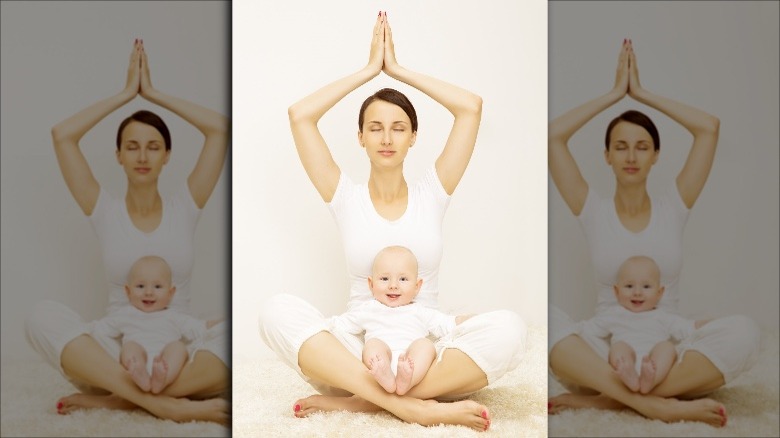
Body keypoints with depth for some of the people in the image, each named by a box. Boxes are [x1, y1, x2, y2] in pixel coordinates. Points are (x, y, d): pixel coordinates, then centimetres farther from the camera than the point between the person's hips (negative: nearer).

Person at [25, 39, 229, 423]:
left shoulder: (184, 207, 7)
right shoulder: (105, 211, 7)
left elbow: (220, 127, -2)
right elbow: (62, 134, -3)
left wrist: (153, 93, 4)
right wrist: (126, 93, 3)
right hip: (116, 355, 0)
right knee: (44, 315, -30)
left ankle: (112, 398, -32)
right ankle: (165, 403, -41)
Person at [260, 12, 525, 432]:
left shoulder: (431, 193, 9)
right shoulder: (345, 197, 7)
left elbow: (471, 107, 0)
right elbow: (299, 114, -3)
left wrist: (398, 69, 6)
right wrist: (369, 69, 4)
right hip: (357, 353, -1)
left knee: (507, 328, -30)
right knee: (278, 310, -30)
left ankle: (353, 401, -31)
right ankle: (412, 406, -39)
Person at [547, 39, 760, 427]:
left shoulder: (673, 208, 7)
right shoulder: (592, 211, 5)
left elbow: (709, 127, -1)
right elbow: (553, 135, -6)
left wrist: (642, 94, 4)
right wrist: (614, 93, 2)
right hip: (604, 357, -1)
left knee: (742, 332, -30)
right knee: (546, 319, -33)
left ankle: (600, 399, -32)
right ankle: (654, 403, -39)